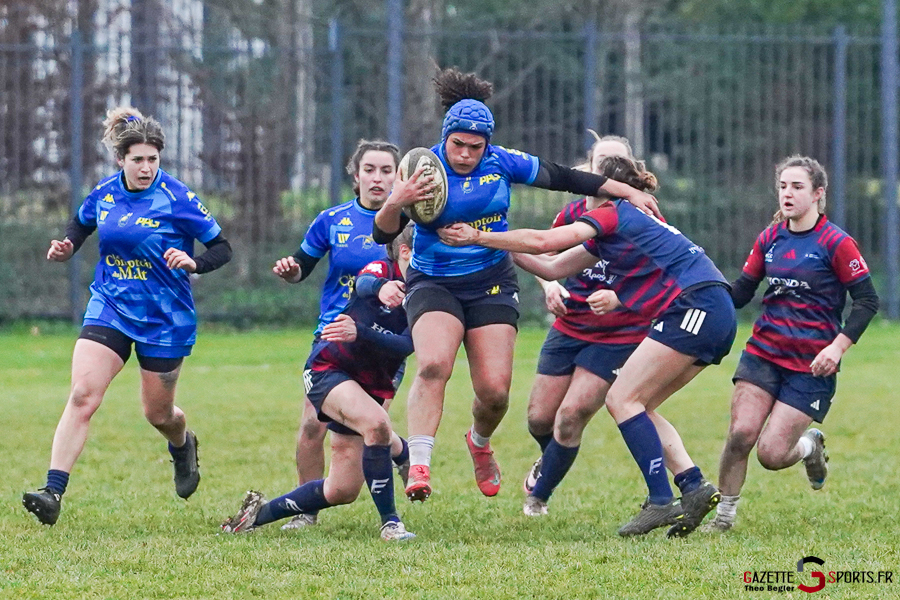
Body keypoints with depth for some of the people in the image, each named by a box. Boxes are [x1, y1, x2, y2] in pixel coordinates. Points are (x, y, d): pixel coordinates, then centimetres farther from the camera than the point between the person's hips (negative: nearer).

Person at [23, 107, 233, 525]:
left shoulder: (177, 200, -13)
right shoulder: (103, 194, 0)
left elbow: (222, 248, -8)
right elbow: (80, 225, 22)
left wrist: (194, 263, -28)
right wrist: (65, 247, 1)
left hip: (165, 319, -2)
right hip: (109, 309, 2)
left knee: (158, 413, 10)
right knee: (82, 396, -16)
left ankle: (183, 445, 49)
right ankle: (52, 493, -21)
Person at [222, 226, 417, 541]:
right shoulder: (382, 269, -7)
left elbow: (405, 346, -18)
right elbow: (364, 283, -32)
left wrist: (359, 333, -36)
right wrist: (381, 288, -56)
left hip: (371, 386, 5)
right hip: (328, 370, -5)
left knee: (342, 491, 3)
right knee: (377, 424, -34)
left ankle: (260, 512, 21)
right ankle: (389, 522, -25)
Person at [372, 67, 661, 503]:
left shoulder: (502, 163, -4)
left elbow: (563, 178, 7)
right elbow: (383, 233, -16)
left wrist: (628, 192, 7)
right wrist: (395, 203, -38)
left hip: (492, 285, 2)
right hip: (434, 283, -2)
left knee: (495, 390, -7)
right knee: (433, 364, -29)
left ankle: (480, 442, 27)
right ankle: (418, 466, -32)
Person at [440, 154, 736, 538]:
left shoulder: (613, 215, -4)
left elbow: (541, 242, -12)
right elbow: (551, 268, 29)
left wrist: (478, 237, -8)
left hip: (696, 307, -9)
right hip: (716, 317, 9)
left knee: (622, 398, -10)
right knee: (635, 406, 10)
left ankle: (661, 501, -17)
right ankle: (694, 488, 3)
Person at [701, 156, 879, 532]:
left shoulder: (835, 243, -9)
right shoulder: (770, 239, 7)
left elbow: (867, 301, -8)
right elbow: (740, 293, 13)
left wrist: (837, 347, -18)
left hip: (811, 364, -4)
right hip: (764, 353, 4)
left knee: (771, 454, -10)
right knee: (740, 435, -13)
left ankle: (811, 446, 25)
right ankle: (724, 514, 5)